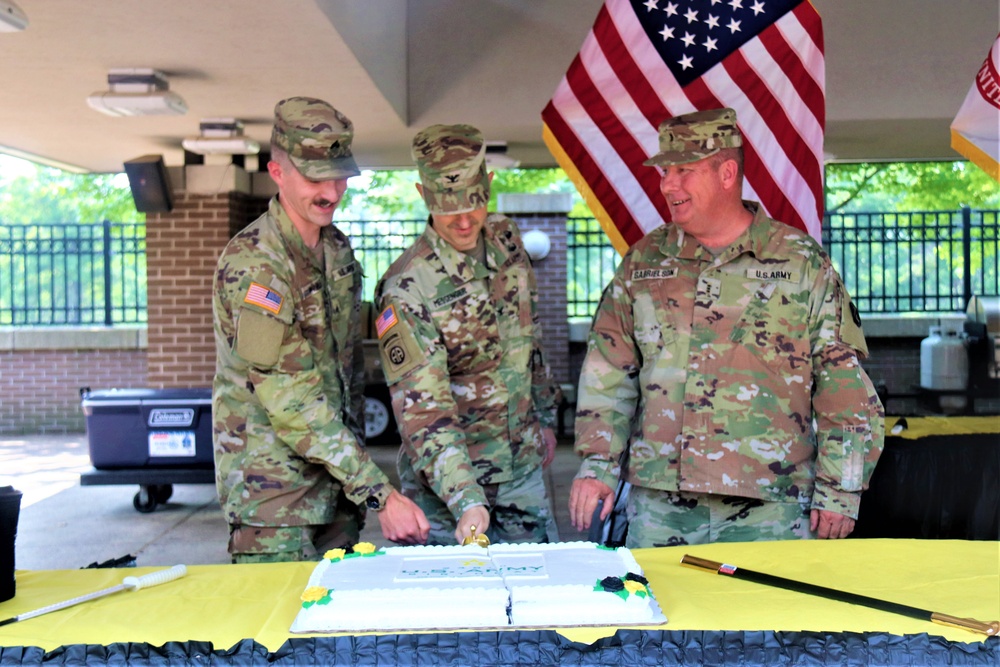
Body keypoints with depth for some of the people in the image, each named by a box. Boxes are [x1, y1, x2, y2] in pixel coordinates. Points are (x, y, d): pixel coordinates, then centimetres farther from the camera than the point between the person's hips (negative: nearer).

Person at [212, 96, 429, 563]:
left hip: (339, 484, 7)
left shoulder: (339, 250, 7)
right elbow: (292, 403, -24)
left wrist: (356, 452, 15)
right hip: (273, 490, -7)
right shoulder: (252, 264, -19)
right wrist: (379, 492, -26)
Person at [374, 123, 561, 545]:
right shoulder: (406, 289, -21)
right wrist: (465, 499, -34)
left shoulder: (507, 242, -2)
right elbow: (421, 408, -25)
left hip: (523, 468, 6)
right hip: (449, 486, -5)